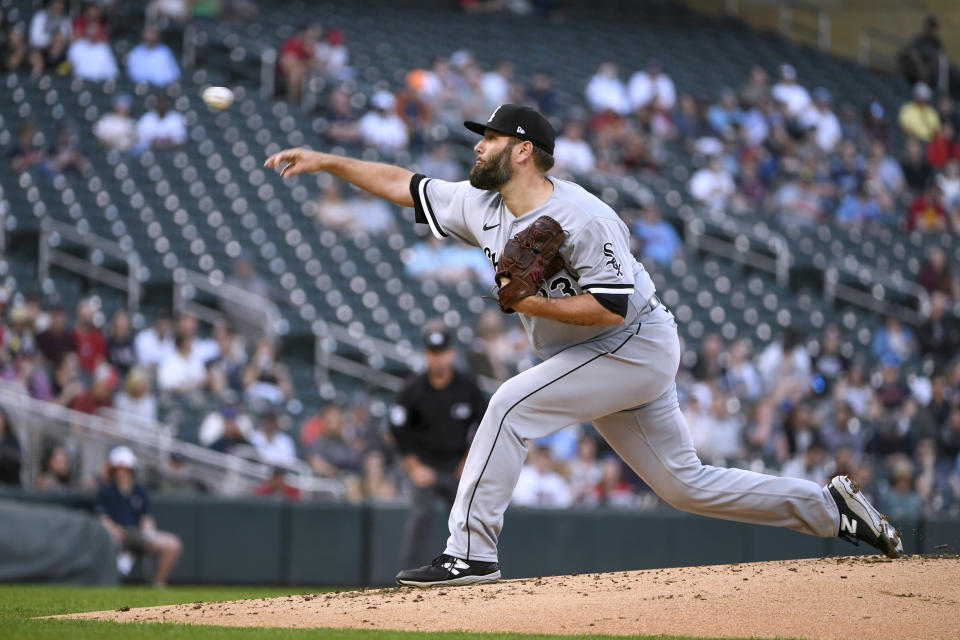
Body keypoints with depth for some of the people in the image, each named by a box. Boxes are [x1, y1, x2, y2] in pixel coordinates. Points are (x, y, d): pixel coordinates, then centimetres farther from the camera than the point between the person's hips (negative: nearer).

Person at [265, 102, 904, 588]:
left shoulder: (581, 218, -23)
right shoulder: (484, 206, 2)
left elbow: (612, 306, -25)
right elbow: (403, 183, 8)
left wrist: (534, 305, -26)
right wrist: (325, 161, 3)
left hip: (637, 345, -9)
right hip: (598, 361, 9)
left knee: (512, 403, -20)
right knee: (687, 484, 10)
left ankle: (470, 551, -19)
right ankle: (831, 506, 18)